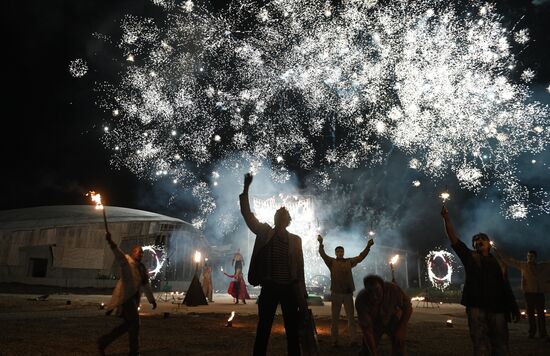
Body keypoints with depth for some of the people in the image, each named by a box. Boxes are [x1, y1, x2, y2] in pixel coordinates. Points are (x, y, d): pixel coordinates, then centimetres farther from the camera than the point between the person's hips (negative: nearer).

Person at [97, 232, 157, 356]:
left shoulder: (142, 268, 18)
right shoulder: (127, 261, -4)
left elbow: (146, 285, 24)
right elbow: (118, 254, -26)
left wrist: (151, 299, 26)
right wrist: (110, 242, -46)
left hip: (133, 297, 9)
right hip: (125, 296, -9)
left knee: (129, 323, 10)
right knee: (134, 321, -12)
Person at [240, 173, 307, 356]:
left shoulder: (295, 239, 7)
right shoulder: (264, 233, 4)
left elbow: (300, 268, 7)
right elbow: (247, 215, -6)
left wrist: (302, 296, 4)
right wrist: (246, 189, -14)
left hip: (289, 289, 2)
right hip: (269, 288, -1)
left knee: (293, 332, 8)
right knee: (263, 330, 5)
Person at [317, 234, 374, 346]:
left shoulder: (349, 261, 9)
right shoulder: (332, 262, 1)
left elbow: (361, 257, 8)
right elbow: (323, 255, -12)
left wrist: (368, 246, -2)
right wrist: (321, 243, -26)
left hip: (348, 294, 3)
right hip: (336, 294, -2)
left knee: (351, 318, 7)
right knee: (335, 318, 6)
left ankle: (353, 340, 14)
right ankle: (334, 340, 13)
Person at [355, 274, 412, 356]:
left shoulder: (393, 289, -35)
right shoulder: (361, 300, -35)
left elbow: (407, 307, -17)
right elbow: (367, 330, -32)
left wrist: (402, 329, -21)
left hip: (393, 321, 0)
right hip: (374, 323, 0)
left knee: (399, 348, -13)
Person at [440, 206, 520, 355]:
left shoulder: (498, 263, 16)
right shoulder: (470, 257, 10)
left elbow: (506, 288, 15)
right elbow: (454, 239, 1)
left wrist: (514, 309, 8)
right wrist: (447, 219, -8)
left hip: (497, 308, 2)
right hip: (476, 306, -2)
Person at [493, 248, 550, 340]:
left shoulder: (542, 266, 10)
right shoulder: (523, 265, 7)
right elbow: (509, 260, 9)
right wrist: (499, 253, 7)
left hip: (539, 292, 1)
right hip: (529, 292, -1)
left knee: (541, 313, 1)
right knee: (530, 313, 4)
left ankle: (543, 333, 4)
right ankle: (532, 331, 12)